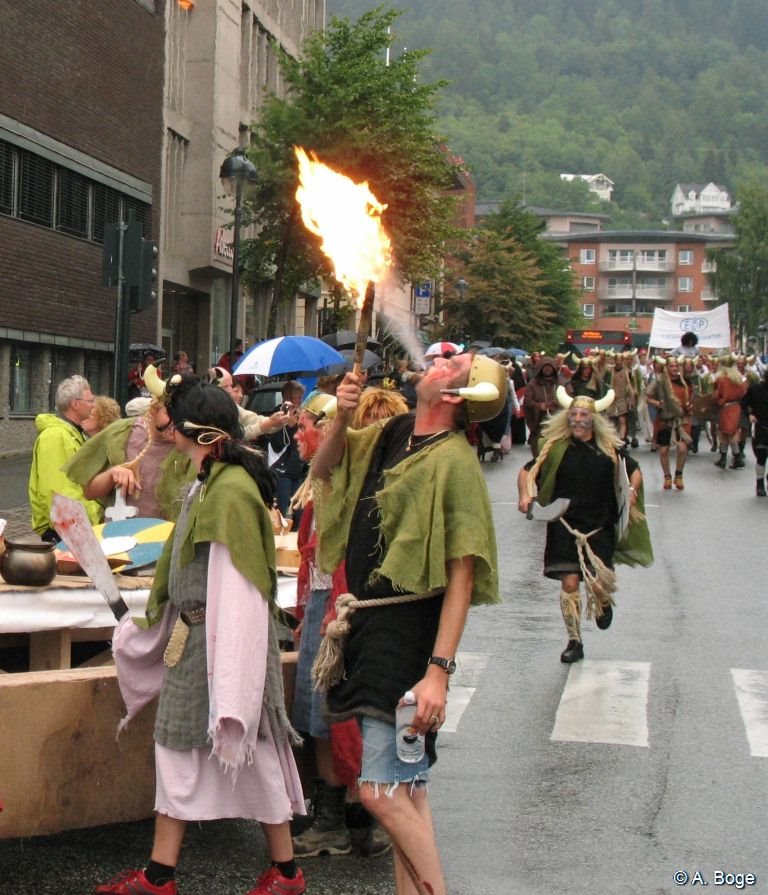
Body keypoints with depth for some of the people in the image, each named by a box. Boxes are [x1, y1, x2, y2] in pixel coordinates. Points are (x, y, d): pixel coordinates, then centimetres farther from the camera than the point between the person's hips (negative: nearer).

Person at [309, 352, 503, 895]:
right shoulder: (391, 435, 8)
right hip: (369, 622, 8)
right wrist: (343, 417, 1)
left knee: (383, 790, -13)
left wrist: (439, 670, -24)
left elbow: (461, 576, -19)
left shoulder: (452, 459, -16)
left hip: (409, 632, -8)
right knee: (404, 786, 15)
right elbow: (324, 468, 22)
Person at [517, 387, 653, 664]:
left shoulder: (610, 448, 1)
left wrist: (632, 490, -5)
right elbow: (528, 471, 5)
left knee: (599, 583, -11)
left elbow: (634, 471, 16)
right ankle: (574, 642, 14)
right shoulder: (557, 447, -2)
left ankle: (604, 603, 29)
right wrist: (525, 495, -13)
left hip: (600, 526, 0)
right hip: (565, 525, 0)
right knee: (569, 582, -2)